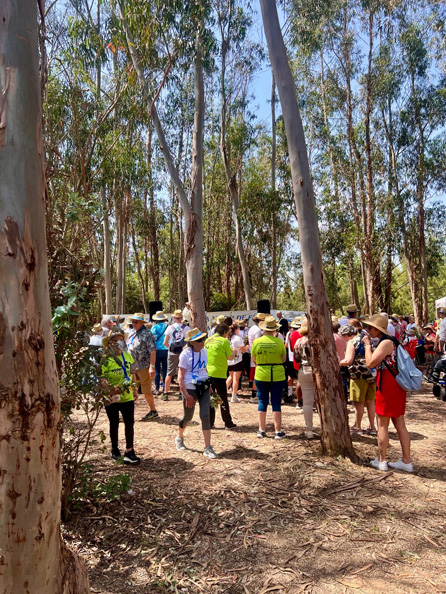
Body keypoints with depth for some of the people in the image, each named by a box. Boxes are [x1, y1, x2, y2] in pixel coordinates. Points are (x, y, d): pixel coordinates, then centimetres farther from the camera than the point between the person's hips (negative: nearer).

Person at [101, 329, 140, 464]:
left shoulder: (127, 356, 4)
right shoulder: (105, 359, -15)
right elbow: (102, 378, -18)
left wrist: (134, 390, 16)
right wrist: (109, 389, -34)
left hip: (127, 397, 4)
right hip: (112, 398, -4)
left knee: (129, 423, 1)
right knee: (114, 424, 13)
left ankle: (129, 451, 11)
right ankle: (115, 449, 33)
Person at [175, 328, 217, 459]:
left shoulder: (203, 351, 4)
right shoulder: (186, 354, -12)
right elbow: (181, 376, -13)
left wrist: (209, 385, 15)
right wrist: (186, 395, -17)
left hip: (204, 387, 4)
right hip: (190, 388, -4)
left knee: (205, 416, -4)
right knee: (187, 417, 11)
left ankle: (207, 448, 2)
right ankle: (179, 438, 40)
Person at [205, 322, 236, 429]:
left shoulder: (208, 340, 9)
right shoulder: (224, 341, -8)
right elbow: (230, 357, -6)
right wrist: (233, 351, 14)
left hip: (207, 372, 5)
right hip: (219, 373, -5)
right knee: (223, 399, 6)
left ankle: (209, 423, 16)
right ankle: (228, 423, 13)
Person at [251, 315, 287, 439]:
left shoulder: (256, 342, -5)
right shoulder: (279, 342, -8)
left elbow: (253, 359, 3)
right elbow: (284, 359, -1)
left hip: (261, 375, 1)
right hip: (277, 375, -1)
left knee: (262, 402, 12)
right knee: (276, 403, 7)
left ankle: (261, 430, 17)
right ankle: (278, 431, 10)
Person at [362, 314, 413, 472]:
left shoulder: (386, 342, -18)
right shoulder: (391, 341, 14)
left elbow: (370, 363, -23)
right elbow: (376, 364, 14)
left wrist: (367, 344, -12)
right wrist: (369, 345, 6)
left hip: (388, 388, -10)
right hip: (397, 386, 10)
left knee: (382, 425, 2)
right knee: (400, 425, 12)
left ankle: (381, 461, 12)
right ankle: (406, 461, 17)